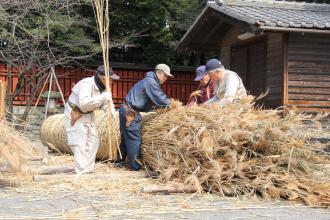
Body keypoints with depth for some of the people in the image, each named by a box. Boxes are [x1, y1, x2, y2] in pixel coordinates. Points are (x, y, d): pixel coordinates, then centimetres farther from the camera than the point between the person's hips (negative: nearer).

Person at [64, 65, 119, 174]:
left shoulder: (102, 86, -5)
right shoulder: (86, 84, -31)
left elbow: (106, 100, 8)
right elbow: (84, 104, -44)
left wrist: (111, 110, -12)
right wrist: (101, 97, -44)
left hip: (88, 115, 9)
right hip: (75, 114, -9)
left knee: (93, 142, 9)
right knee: (80, 143, -11)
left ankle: (89, 170, 19)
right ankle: (82, 172, -10)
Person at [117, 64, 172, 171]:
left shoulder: (150, 81, 17)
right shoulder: (150, 82, -15)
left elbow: (157, 99, 18)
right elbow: (161, 100, -20)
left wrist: (167, 102, 5)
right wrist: (170, 103, -4)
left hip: (126, 111, 10)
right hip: (130, 113, -10)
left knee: (126, 138, 18)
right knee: (134, 139, -4)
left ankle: (120, 161, 28)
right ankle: (136, 166, 2)